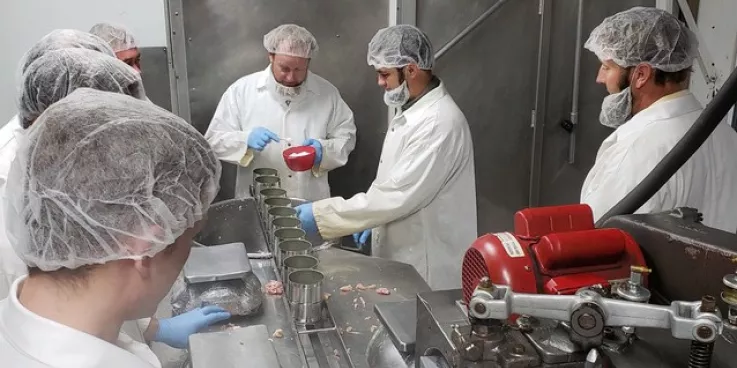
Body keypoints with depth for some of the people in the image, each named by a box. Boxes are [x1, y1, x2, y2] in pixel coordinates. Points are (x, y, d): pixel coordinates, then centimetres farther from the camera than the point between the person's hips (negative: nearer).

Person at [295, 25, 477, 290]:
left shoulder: (439, 122, -25)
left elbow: (399, 194, -29)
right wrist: (372, 220, 7)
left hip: (429, 268, -9)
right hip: (401, 257, 9)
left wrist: (322, 214, -25)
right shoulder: (410, 111, 8)